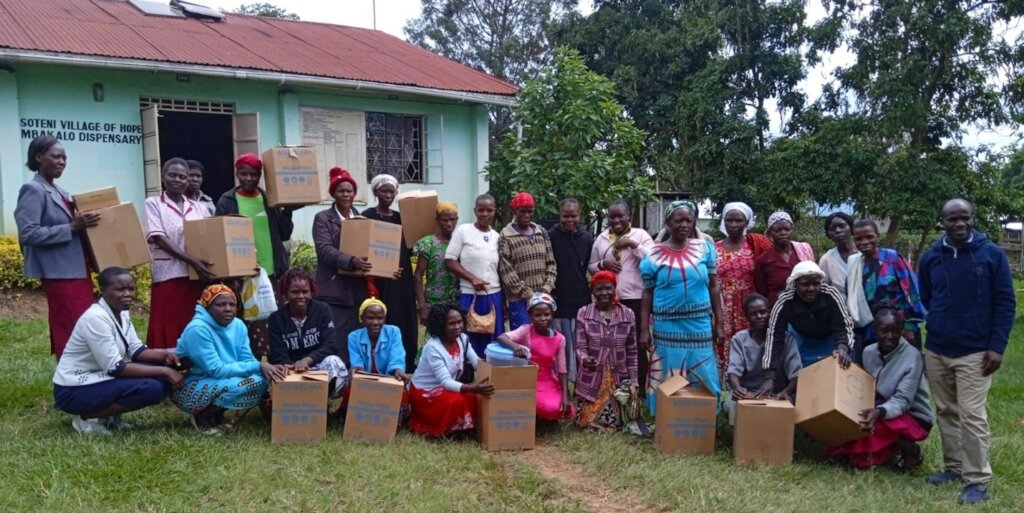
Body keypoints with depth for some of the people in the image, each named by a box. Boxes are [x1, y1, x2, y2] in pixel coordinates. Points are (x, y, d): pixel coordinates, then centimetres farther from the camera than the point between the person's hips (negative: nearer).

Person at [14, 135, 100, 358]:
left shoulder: (59, 191, 16)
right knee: (72, 333, -8)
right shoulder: (32, 190, -10)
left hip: (78, 271, 9)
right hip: (61, 275, -9)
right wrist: (72, 227, -22)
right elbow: (28, 234, -20)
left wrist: (81, 224, 7)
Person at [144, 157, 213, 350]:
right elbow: (159, 238, -8)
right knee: (167, 329, -4)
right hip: (169, 275, -4)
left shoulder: (198, 208, 15)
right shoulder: (153, 203, 3)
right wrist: (191, 260, -18)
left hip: (198, 275, 4)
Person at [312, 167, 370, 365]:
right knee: (334, 343, -6)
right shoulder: (322, 218, 2)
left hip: (358, 290, 4)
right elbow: (325, 249, -12)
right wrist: (351, 261, -27)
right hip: (333, 291, -4)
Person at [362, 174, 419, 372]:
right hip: (380, 280, -6)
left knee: (406, 324, 5)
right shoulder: (368, 216, -3)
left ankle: (407, 368, 13)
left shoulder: (400, 217, 14)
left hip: (402, 280, 6)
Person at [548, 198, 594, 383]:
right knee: (563, 347, 0)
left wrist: (590, 294, 10)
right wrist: (548, 294, -8)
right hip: (559, 301, -3)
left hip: (581, 300, 3)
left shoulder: (587, 238, 8)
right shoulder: (551, 236, -3)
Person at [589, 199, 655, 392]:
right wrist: (603, 264, -7)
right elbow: (591, 266, 15)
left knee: (637, 345, 5)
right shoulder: (601, 238, 10)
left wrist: (633, 245, -17)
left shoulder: (641, 235, 1)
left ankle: (639, 389, 14)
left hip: (635, 299, -3)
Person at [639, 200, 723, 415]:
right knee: (667, 381, 7)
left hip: (700, 327, 1)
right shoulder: (654, 255, -2)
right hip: (666, 328, -1)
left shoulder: (705, 248, 2)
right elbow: (647, 294, 3)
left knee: (702, 380, 6)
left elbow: (713, 287, 6)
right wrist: (644, 329, -2)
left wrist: (719, 324, 4)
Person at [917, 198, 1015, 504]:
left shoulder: (992, 254, -4)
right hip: (935, 351, 4)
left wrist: (997, 347, -9)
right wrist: (914, 331, 5)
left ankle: (977, 480, 2)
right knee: (946, 413, 11)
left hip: (975, 352, -4)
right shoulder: (930, 258, 5)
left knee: (972, 416, -6)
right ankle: (953, 467, 23)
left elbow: (1005, 303, -3)